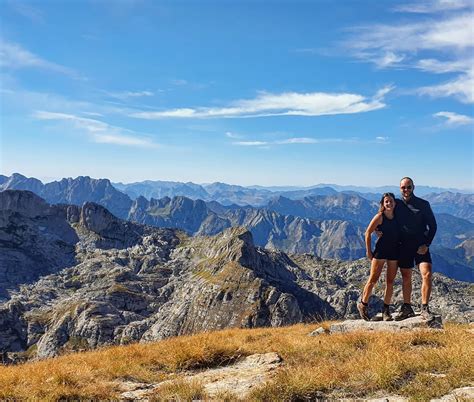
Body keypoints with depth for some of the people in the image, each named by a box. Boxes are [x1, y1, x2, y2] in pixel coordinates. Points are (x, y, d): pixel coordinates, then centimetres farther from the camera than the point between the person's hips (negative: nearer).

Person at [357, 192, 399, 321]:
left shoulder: (397, 217, 5)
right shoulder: (380, 217, -8)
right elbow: (368, 233, -5)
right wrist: (368, 251, -6)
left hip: (394, 251, 5)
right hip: (381, 250, -4)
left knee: (390, 282, 7)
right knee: (373, 279, -3)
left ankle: (386, 310, 15)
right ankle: (363, 304, 14)